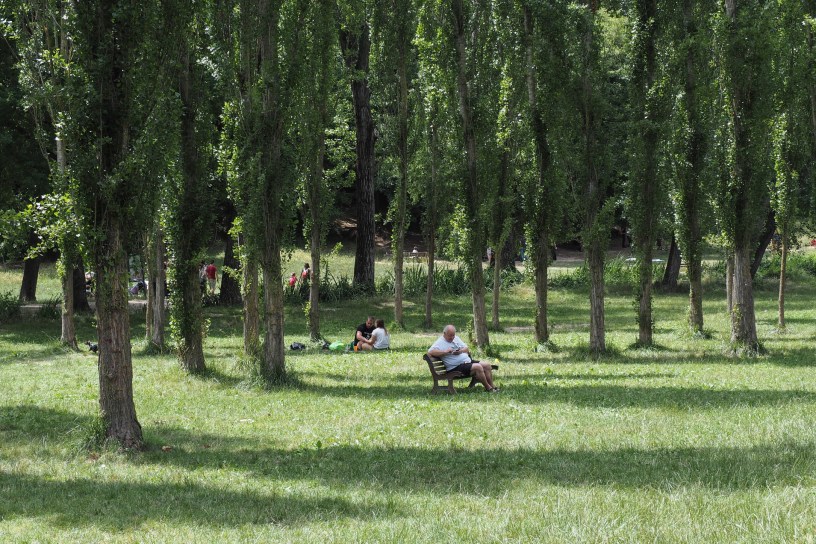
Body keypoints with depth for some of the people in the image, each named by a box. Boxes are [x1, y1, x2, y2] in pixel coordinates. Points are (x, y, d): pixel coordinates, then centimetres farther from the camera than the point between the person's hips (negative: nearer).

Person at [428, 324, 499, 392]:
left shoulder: (456, 338, 18)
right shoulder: (440, 343, -6)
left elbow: (467, 349, 17)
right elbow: (430, 352, -22)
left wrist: (461, 351, -7)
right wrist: (445, 352, -28)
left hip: (468, 361, 9)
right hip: (457, 366, -9)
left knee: (487, 365, -1)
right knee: (478, 367, -27)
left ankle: (492, 386, 5)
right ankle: (488, 388, -14)